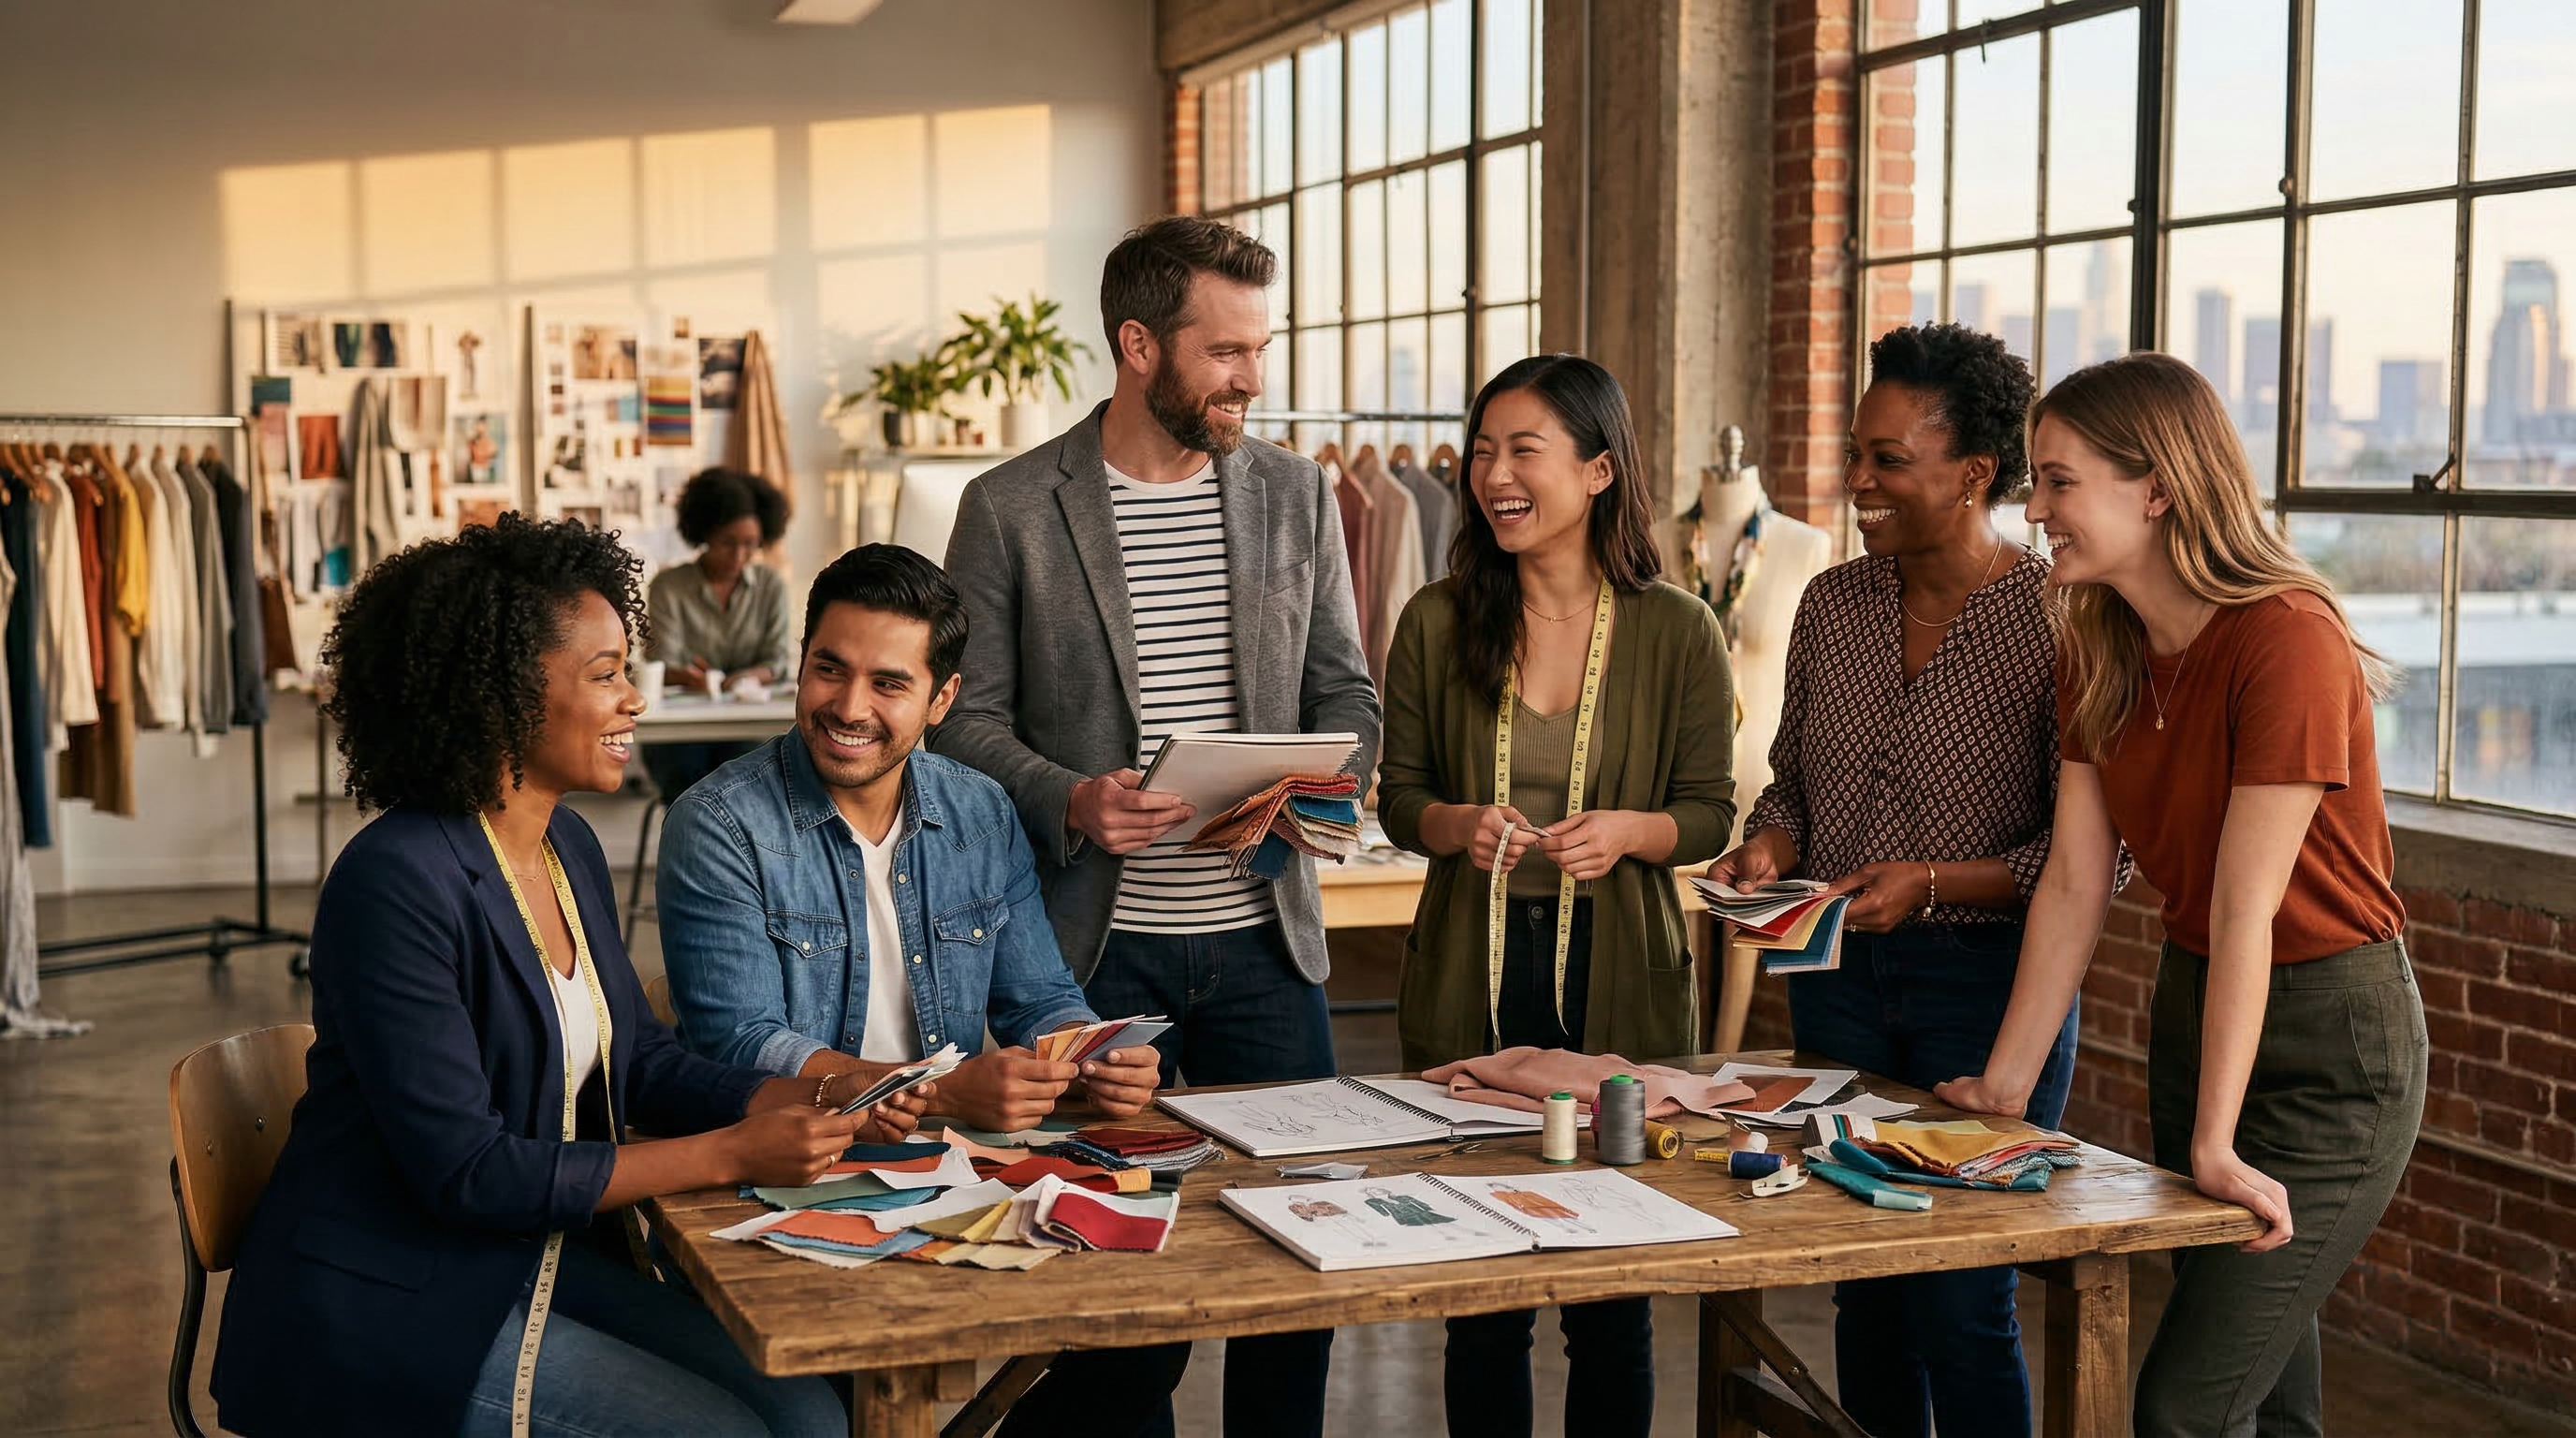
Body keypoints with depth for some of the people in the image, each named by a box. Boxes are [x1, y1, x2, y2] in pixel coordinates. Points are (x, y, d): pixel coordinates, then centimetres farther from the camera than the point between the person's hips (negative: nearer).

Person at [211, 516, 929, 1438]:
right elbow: (465, 1171, -23)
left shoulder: (570, 847, 6)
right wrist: (729, 1155, -22)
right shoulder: (396, 882, -22)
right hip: (389, 1308, -8)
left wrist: (812, 1103, -5)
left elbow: (640, 1060, 13)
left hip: (547, 1254, 8)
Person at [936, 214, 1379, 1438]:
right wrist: (1068, 801, -18)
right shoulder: (1012, 508, -3)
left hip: (1265, 933, 3)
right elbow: (968, 715, -1)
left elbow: (1345, 692, 12)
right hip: (1095, 942, -3)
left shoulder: (1296, 495, 7)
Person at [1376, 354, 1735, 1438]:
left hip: (1619, 979, -1)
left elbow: (1709, 813, 1)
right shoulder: (1436, 624, 0)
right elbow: (1399, 796, 6)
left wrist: (1625, 832, -18)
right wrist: (1459, 826, -15)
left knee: (1611, 1300, 8)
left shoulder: (1679, 634, -3)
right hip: (1469, 979, 1)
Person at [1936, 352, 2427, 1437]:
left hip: (2329, 1040, -8)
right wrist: (2005, 1083, -2)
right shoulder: (2100, 653, 1)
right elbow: (2073, 884, 0)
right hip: (2193, 1008, 8)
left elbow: (2246, 907, -25)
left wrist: (2214, 1145, -24)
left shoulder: (2288, 641, -24)